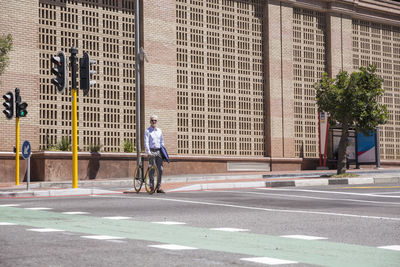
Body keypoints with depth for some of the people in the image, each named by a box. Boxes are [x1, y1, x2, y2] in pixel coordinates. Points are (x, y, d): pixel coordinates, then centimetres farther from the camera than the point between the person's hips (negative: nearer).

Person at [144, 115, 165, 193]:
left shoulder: (159, 131, 15)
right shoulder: (147, 131, -1)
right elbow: (146, 142, -9)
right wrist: (148, 152, -20)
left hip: (158, 151, 5)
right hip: (151, 151, -5)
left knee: (160, 169, 0)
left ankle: (158, 187, 6)